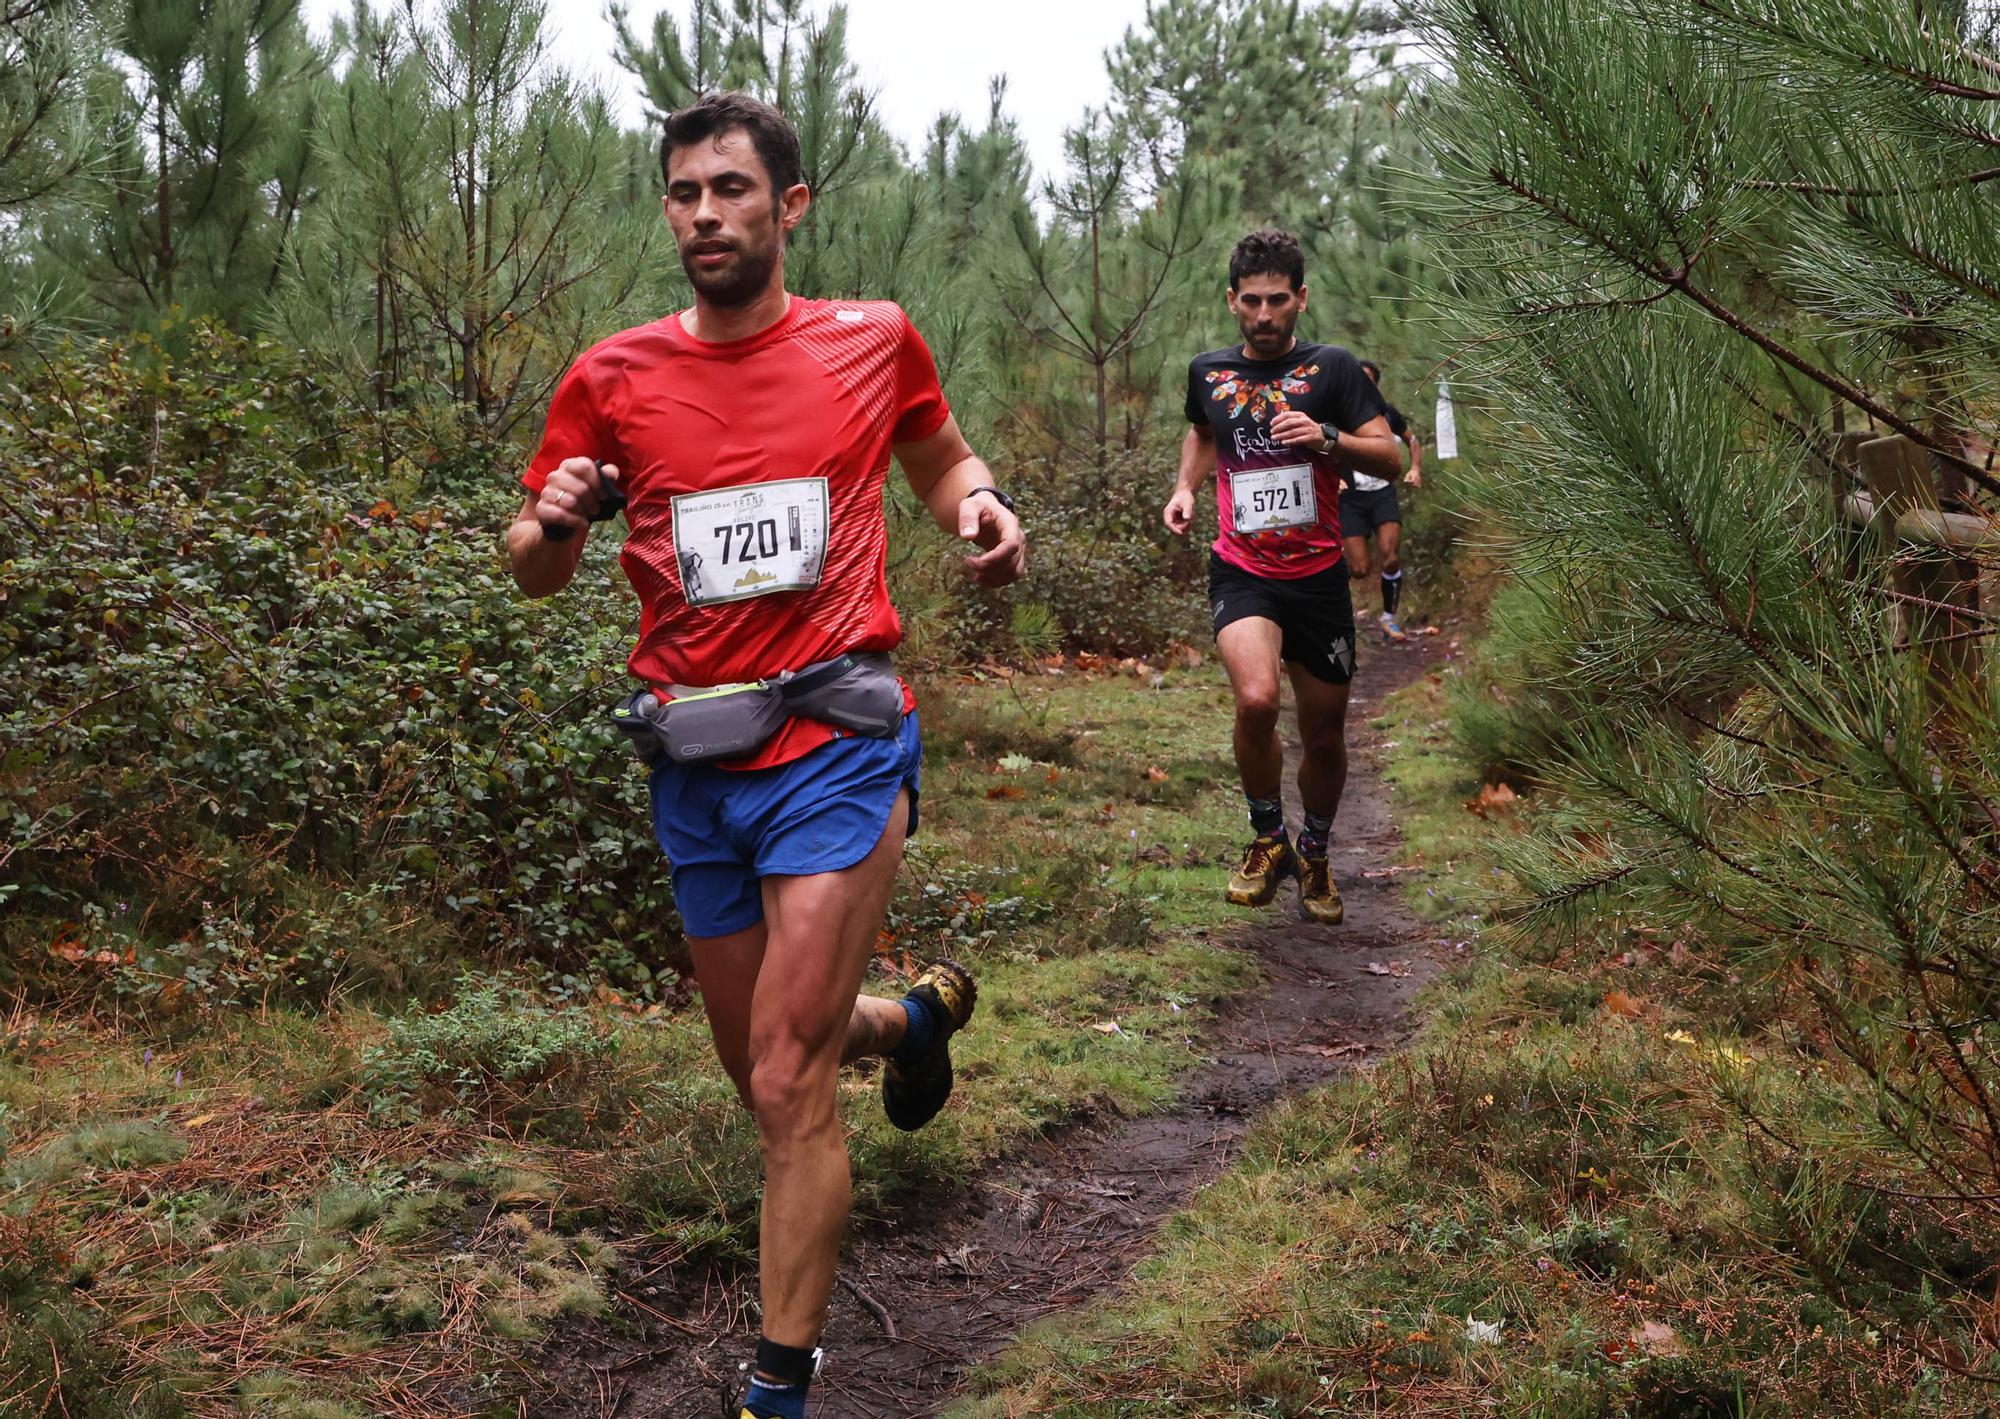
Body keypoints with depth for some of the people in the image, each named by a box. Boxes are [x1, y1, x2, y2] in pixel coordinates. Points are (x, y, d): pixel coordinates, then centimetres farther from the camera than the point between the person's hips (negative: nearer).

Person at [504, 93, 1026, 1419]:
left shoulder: (874, 341, -1)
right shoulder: (612, 377, 0)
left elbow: (942, 459, 18)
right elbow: (536, 573, 8)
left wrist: (982, 507, -5)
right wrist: (554, 524, -16)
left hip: (836, 748, -3)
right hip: (695, 764, 4)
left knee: (789, 1087, -10)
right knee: (765, 1071, 18)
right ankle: (914, 1012, 51)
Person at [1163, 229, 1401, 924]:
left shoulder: (1332, 368, -2)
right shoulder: (1207, 371, 6)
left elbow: (1390, 460, -5)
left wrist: (1328, 438, -23)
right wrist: (1185, 487, 11)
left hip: (1318, 578, 0)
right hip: (1241, 573, 0)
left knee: (1325, 733, 9)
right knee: (1255, 698, -28)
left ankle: (1315, 854, 37)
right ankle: (1267, 839, -3)